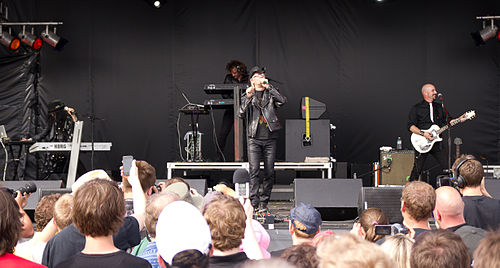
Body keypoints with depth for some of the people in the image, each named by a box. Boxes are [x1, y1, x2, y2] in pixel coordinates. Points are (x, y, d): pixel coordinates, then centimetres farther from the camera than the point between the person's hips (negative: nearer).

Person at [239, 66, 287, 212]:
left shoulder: (271, 93, 11)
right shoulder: (248, 94, 10)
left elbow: (282, 101, -10)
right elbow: (242, 114, -2)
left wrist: (268, 86, -11)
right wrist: (247, 97, -14)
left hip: (270, 138, 1)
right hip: (254, 138, -1)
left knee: (269, 172, 2)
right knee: (254, 171, -12)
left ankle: (264, 202, 11)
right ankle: (253, 202, -14)